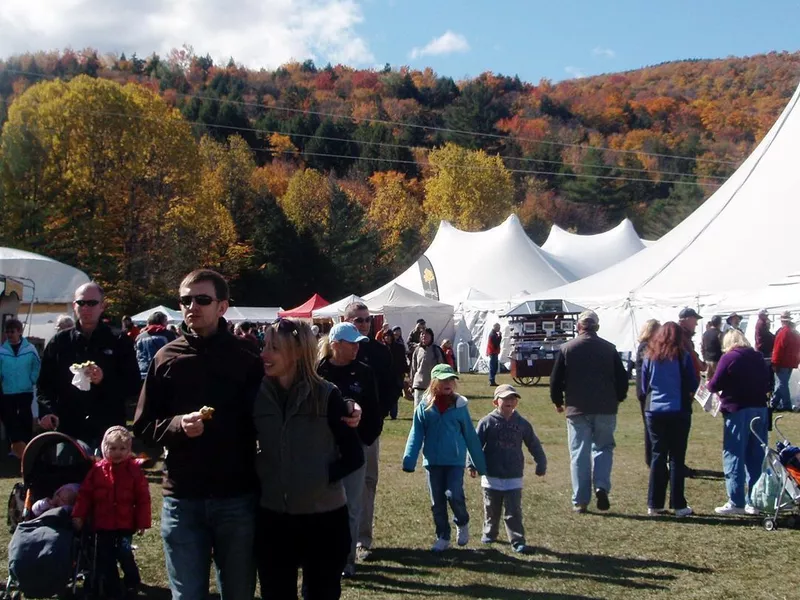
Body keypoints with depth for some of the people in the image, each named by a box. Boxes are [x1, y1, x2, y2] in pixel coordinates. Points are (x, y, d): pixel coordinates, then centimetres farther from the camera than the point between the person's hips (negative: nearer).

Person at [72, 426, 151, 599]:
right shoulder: (97, 469, -1)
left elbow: (143, 498, -5)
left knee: (124, 555, -12)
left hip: (125, 524, -3)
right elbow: (85, 494, 3)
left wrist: (143, 522, -7)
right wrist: (78, 515, -3)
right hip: (102, 524, 3)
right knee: (105, 559, 8)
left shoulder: (134, 469, -6)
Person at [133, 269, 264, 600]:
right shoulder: (167, 358, 3)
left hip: (237, 498, -1)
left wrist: (260, 478, -7)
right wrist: (178, 424, -16)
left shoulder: (246, 356, -1)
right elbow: (143, 426, 4)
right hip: (182, 498, 1)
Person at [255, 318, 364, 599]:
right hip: (272, 518, 3)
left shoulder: (327, 395, -9)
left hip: (324, 518, -2)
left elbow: (354, 456, -6)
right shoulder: (258, 394, 0)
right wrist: (258, 475, -2)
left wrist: (322, 478, -16)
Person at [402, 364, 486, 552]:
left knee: (454, 495, -15)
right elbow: (416, 435, -2)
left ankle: (462, 523, 14)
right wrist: (409, 460, -12)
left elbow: (470, 436, 3)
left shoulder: (459, 405, -2)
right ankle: (443, 537, 23)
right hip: (433, 461, 2)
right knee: (437, 502, 9)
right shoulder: (424, 407, -2)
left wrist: (480, 463, 6)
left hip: (455, 460, -1)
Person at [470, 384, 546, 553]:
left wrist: (541, 464, 12)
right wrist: (472, 465, -13)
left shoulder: (522, 423, 1)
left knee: (514, 511, -1)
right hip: (491, 476, 0)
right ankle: (489, 533, 33)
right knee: (491, 509, 14)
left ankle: (517, 541, 4)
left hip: (514, 477, 0)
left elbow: (534, 445, 10)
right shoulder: (487, 422, -5)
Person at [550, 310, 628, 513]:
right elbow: (622, 378, 4)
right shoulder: (609, 349, 1)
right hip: (605, 409, 1)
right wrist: (617, 399, 20)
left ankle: (580, 501, 5)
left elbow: (556, 379, -1)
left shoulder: (567, 348, -3)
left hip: (577, 410, -1)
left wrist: (558, 401, 14)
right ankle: (601, 486, -6)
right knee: (603, 447, 15)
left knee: (579, 453, 5)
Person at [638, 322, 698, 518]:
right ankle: (678, 505, 3)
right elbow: (693, 384, -1)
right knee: (677, 458, 2)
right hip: (678, 411, -2)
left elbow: (643, 386, 7)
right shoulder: (682, 356, -6)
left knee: (658, 456, 9)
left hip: (654, 411, 3)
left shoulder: (650, 356, 2)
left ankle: (654, 504, 10)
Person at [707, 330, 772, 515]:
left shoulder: (728, 358, -9)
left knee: (734, 457, 1)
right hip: (760, 410, 6)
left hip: (738, 411, -6)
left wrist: (710, 385, 10)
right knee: (757, 458, 10)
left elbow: (715, 385, -10)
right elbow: (769, 384, 13)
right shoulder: (758, 357, 9)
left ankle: (736, 503, 0)